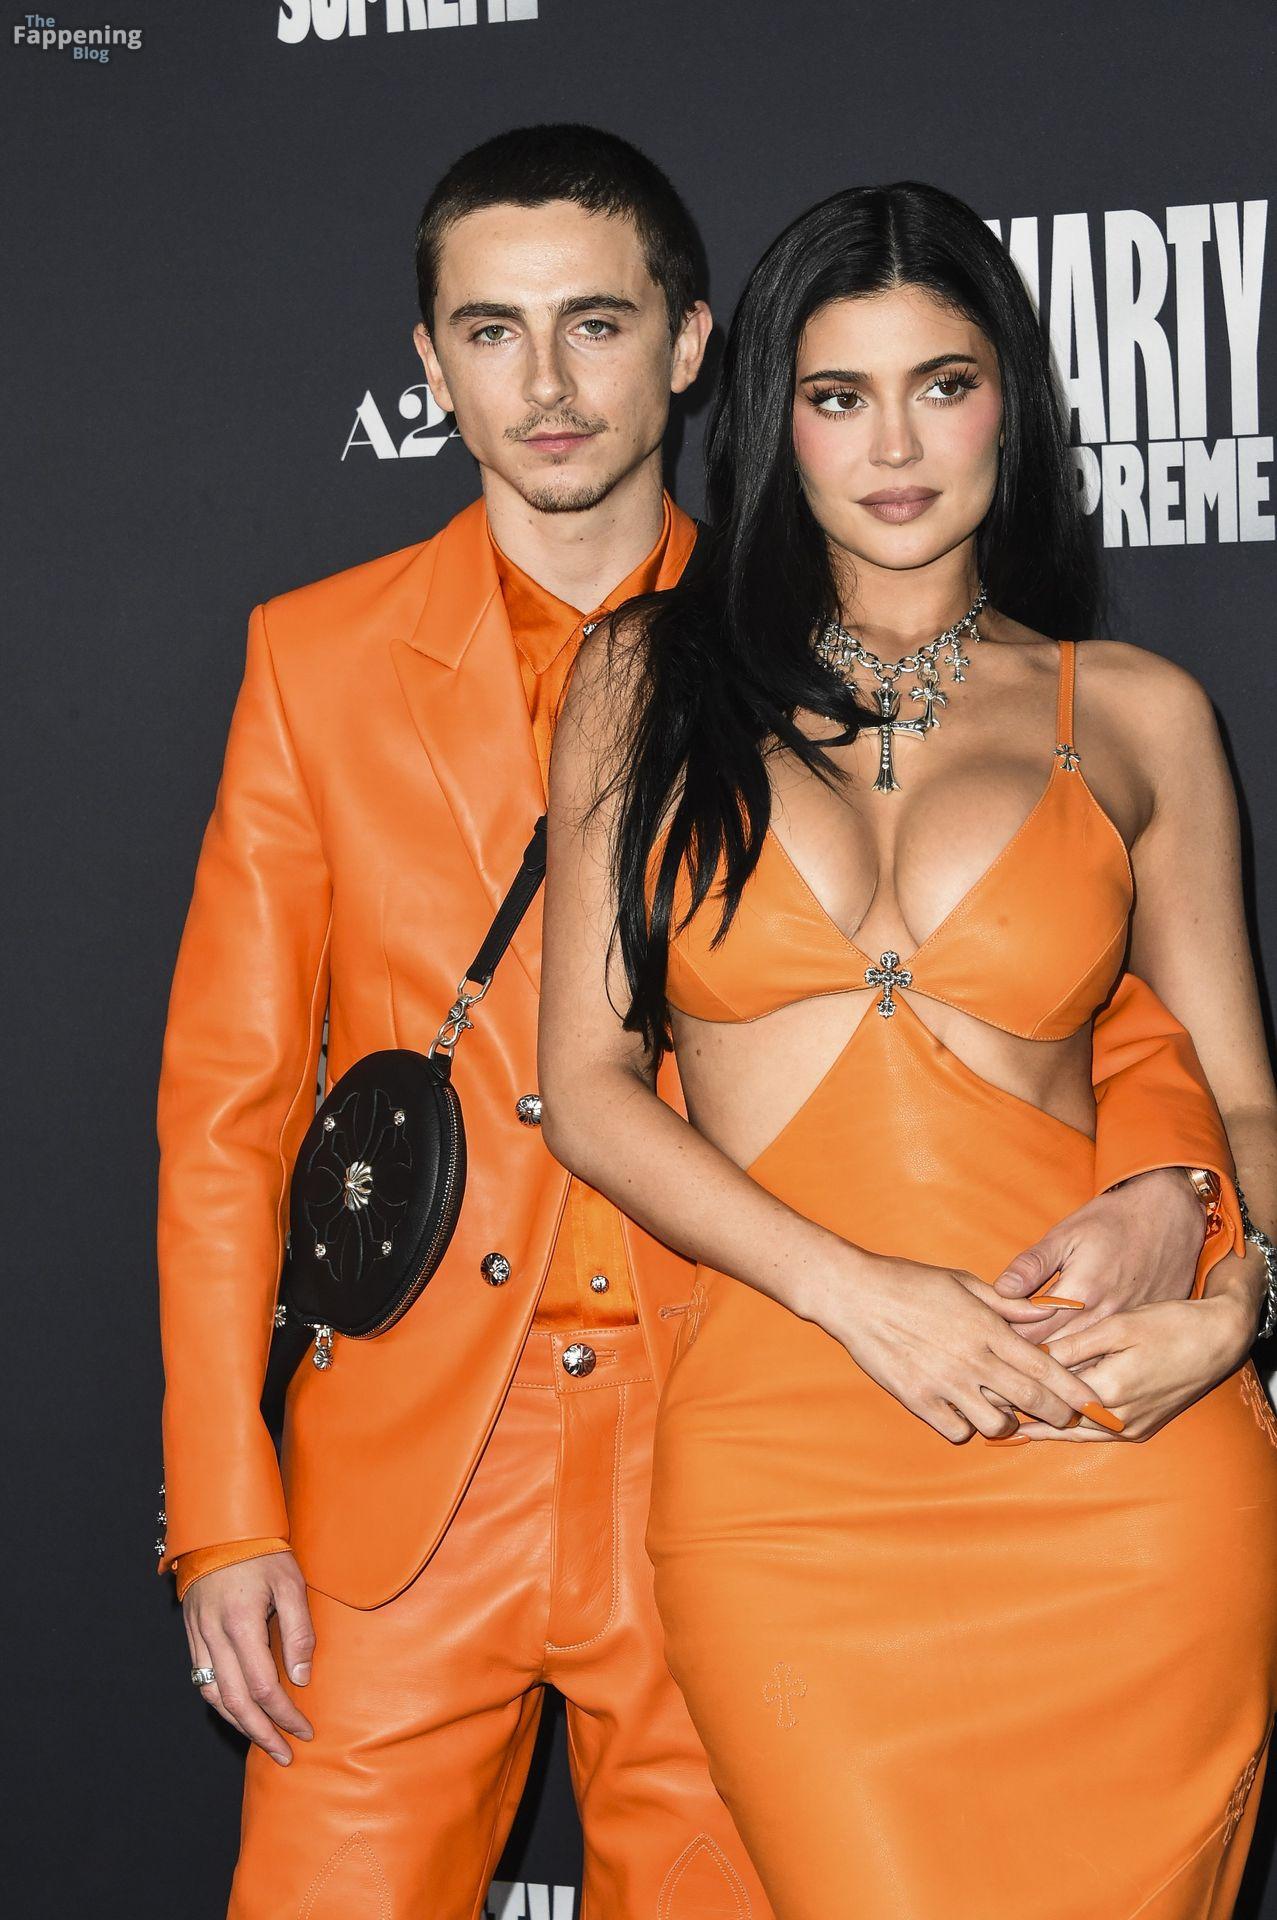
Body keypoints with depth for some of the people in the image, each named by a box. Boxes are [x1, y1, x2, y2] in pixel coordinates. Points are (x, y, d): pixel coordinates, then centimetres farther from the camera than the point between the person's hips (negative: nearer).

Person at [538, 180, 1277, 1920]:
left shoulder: (1136, 714, 10)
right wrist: (855, 1290, -11)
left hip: (1119, 1472, 1)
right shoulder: (650, 680, 10)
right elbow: (589, 1086, 3)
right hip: (779, 1472, 0)